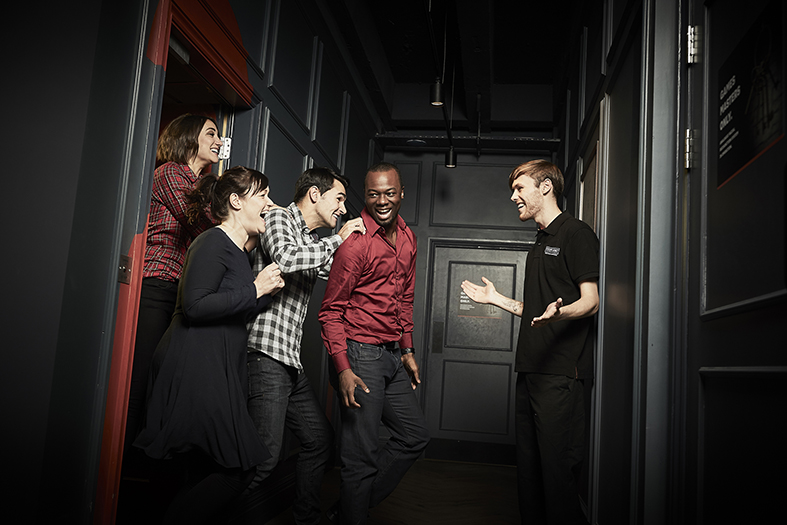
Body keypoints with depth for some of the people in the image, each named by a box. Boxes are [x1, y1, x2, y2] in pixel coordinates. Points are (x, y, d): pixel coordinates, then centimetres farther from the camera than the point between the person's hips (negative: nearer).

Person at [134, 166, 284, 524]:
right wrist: (255, 290, -14)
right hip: (195, 370, -10)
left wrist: (270, 285, 13)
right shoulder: (214, 242, -8)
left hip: (220, 372, 10)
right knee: (238, 469, -10)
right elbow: (194, 305, -20)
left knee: (208, 474, 8)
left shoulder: (241, 252, 21)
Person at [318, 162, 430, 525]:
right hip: (359, 355, -8)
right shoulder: (355, 242, -13)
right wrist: (343, 369, -20)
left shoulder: (407, 238, 11)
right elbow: (331, 310, -13)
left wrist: (407, 350, 16)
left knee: (415, 436, 16)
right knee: (362, 455, -2)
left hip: (392, 356, 8)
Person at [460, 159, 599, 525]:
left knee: (557, 469, -6)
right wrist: (495, 299, 20)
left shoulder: (576, 233, -3)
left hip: (560, 374, -9)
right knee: (529, 470, 12)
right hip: (530, 371, 9)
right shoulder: (541, 242, 24)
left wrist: (558, 312, -31)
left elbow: (590, 301, -12)